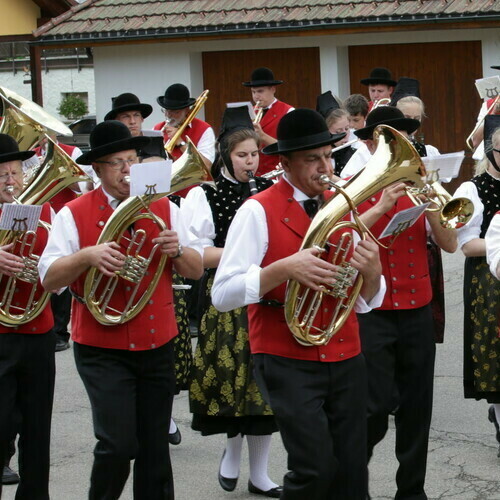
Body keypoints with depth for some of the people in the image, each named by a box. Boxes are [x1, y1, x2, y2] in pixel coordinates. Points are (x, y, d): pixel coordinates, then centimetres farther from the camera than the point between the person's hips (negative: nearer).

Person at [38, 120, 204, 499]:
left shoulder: (163, 209, 7)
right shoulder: (74, 214, -3)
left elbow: (197, 270, 7)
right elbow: (49, 278, -9)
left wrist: (177, 250, -14)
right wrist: (87, 256, -25)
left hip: (158, 345, 4)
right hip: (103, 350, -3)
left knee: (155, 448, 9)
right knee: (118, 445, -13)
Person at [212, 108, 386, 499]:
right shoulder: (259, 212, -6)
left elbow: (364, 302, 13)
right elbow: (223, 295, -13)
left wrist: (372, 272, -10)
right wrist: (284, 268, -25)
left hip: (345, 361, 5)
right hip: (289, 363, -5)